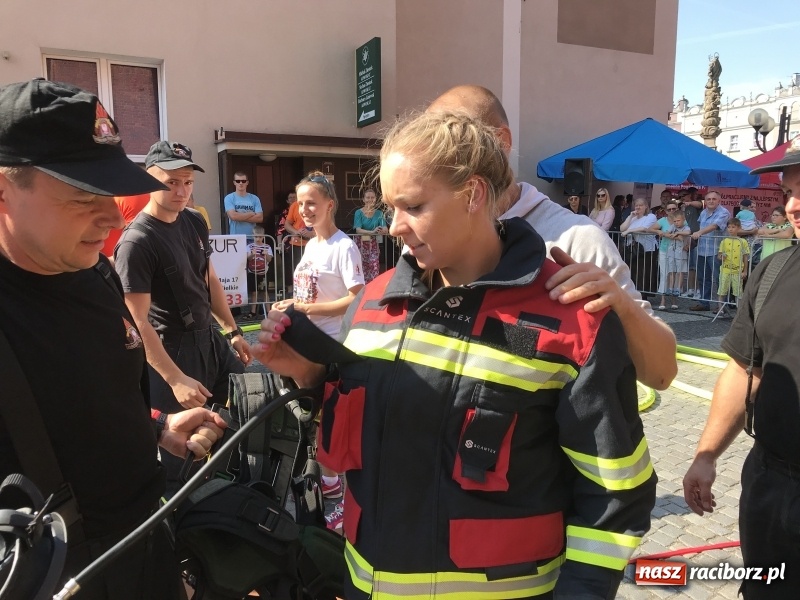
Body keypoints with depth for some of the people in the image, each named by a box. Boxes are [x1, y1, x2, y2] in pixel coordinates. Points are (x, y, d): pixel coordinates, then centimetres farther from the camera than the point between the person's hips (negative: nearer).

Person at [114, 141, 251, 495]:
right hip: (171, 351, -8)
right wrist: (175, 380, -25)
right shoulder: (136, 242, -21)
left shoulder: (195, 222, 2)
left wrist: (232, 330, 15)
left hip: (209, 340, 9)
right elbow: (138, 323, -22)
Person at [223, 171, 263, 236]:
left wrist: (240, 217, -9)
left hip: (252, 238, 2)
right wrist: (251, 214, -4)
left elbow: (260, 218, -3)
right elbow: (233, 216, -14)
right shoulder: (229, 198, 0)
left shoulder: (254, 198, 7)